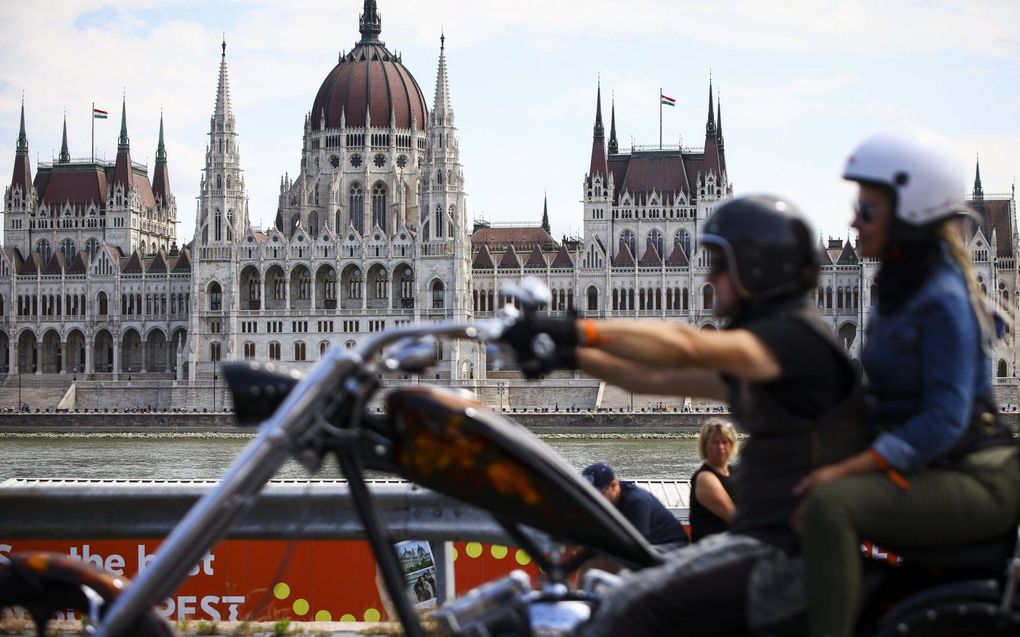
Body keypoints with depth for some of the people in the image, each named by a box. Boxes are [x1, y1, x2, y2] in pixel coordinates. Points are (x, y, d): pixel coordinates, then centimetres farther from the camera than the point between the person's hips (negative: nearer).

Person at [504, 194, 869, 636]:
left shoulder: (797, 335, -13)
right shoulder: (766, 342, 19)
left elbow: (686, 346, -28)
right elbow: (658, 378, 20)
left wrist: (576, 330, -31)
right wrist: (570, 355, 13)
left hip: (788, 551, -11)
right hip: (761, 537, 11)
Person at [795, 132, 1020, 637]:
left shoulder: (943, 299, -18)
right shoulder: (901, 287, 11)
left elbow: (946, 419, -25)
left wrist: (846, 469, -30)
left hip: (976, 482, -11)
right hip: (924, 469, 11)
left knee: (830, 503, -33)